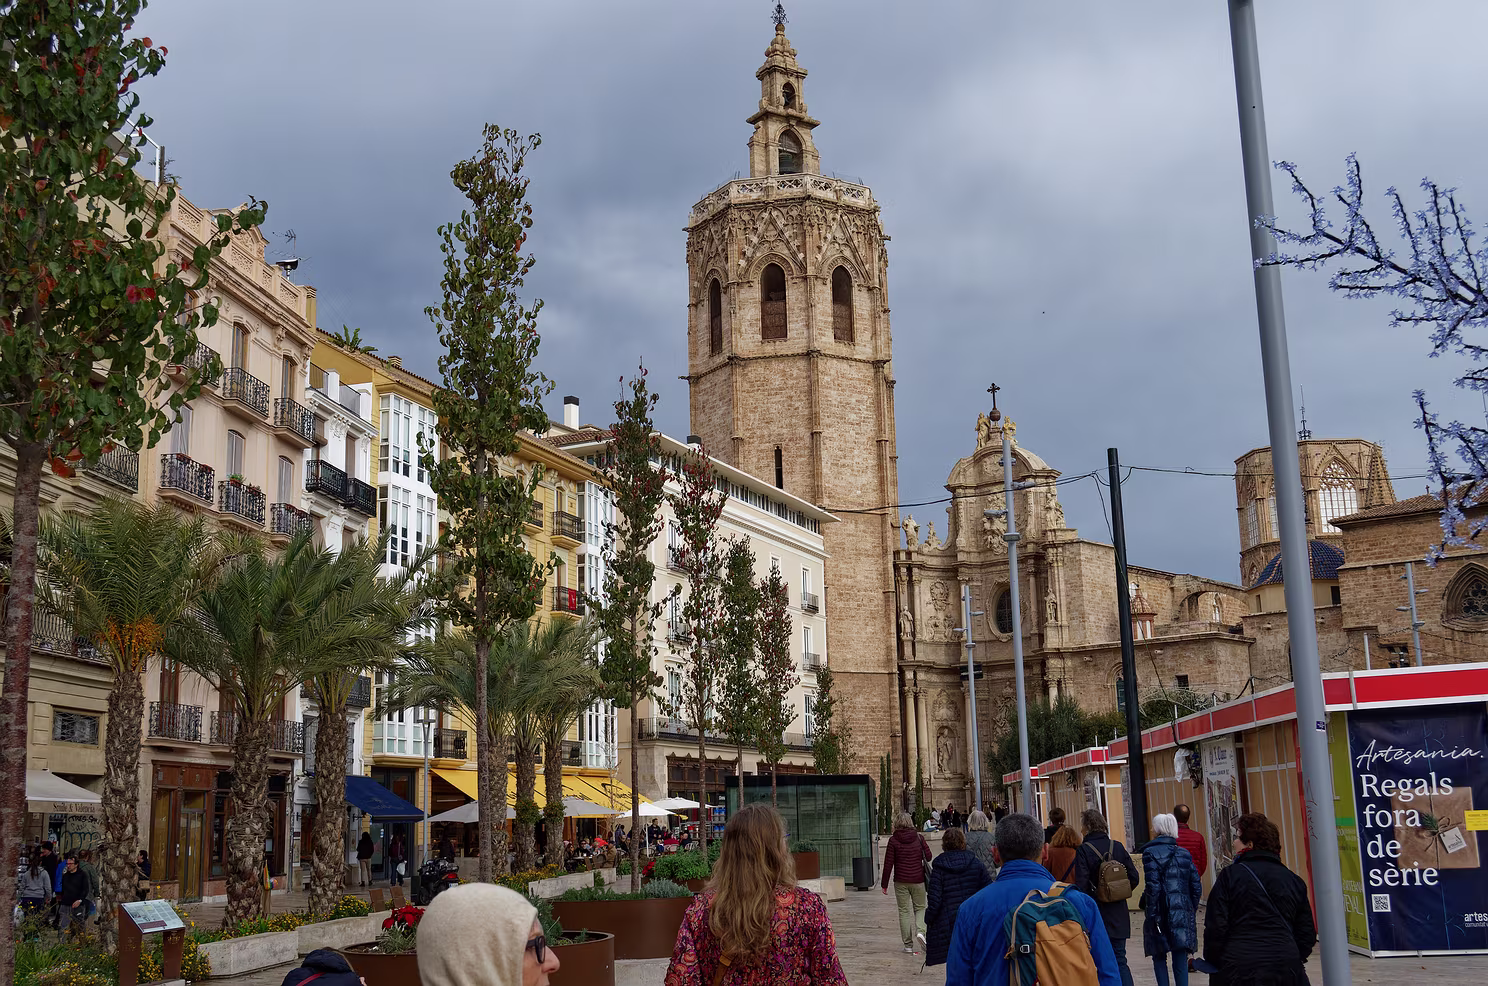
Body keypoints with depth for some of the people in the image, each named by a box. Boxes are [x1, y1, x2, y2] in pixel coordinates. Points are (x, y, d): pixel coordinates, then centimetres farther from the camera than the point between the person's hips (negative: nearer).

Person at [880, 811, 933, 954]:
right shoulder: (919, 838, -2)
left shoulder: (893, 840, -6)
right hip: (918, 880, 1)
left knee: (904, 911, 8)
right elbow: (928, 857, 1)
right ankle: (920, 931, -12)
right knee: (920, 908, 16)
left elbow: (888, 863, -6)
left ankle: (908, 944, 7)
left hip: (901, 881, -1)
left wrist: (885, 884, 1)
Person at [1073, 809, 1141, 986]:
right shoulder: (1117, 847, 2)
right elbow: (1134, 877, 2)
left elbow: (1081, 885, -17)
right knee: (1119, 960, 9)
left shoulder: (1083, 850, -12)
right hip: (1118, 914, 4)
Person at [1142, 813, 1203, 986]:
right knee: (1180, 959, 4)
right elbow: (1196, 887, 7)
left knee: (1159, 958, 9)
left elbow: (1153, 887, -14)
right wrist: (1191, 910, 15)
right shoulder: (1184, 853, 8)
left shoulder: (1150, 853, -7)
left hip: (1162, 913, -4)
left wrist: (1152, 915, -11)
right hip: (1183, 913, 4)